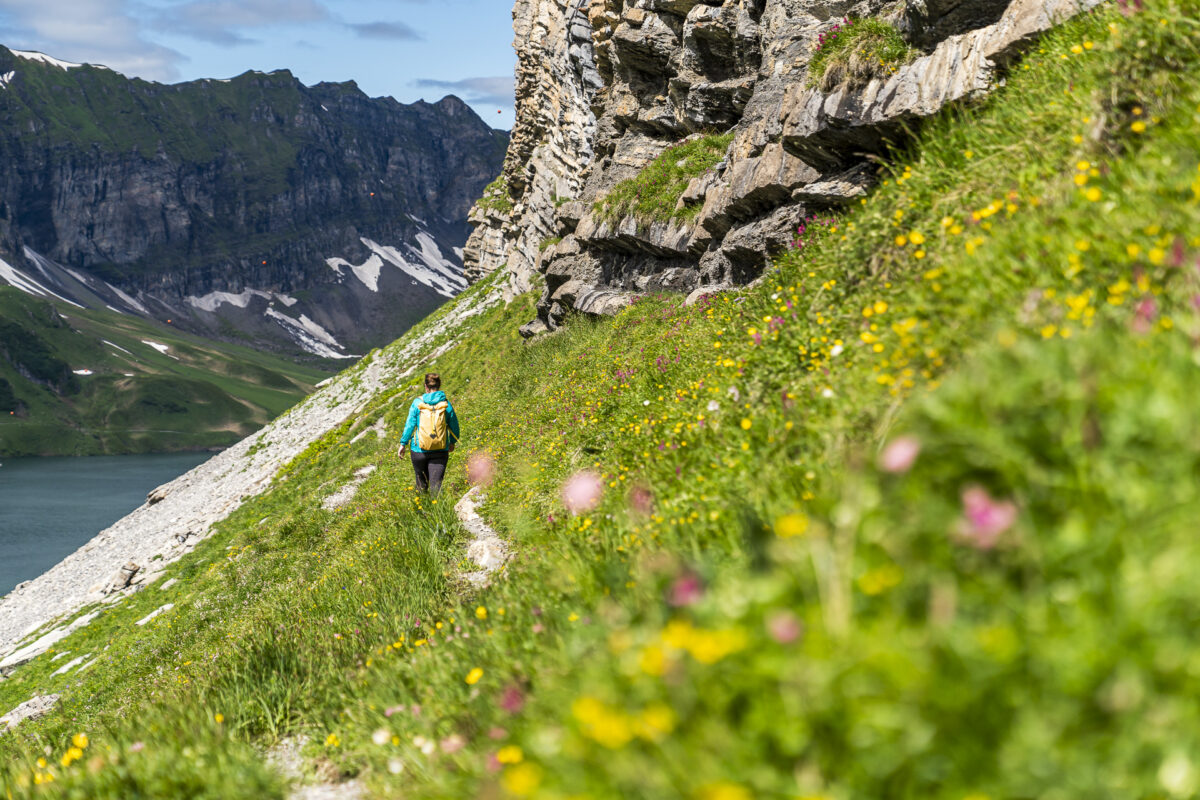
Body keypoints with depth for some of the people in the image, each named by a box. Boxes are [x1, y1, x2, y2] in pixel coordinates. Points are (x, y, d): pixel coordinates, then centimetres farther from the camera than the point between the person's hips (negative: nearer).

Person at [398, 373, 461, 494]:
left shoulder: (417, 403, -5)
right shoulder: (446, 404, -2)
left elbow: (410, 424, -4)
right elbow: (454, 426, 9)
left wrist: (403, 444, 5)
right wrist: (452, 442, 25)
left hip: (419, 449, 0)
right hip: (440, 451, 0)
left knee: (421, 480, 20)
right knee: (436, 483, -3)